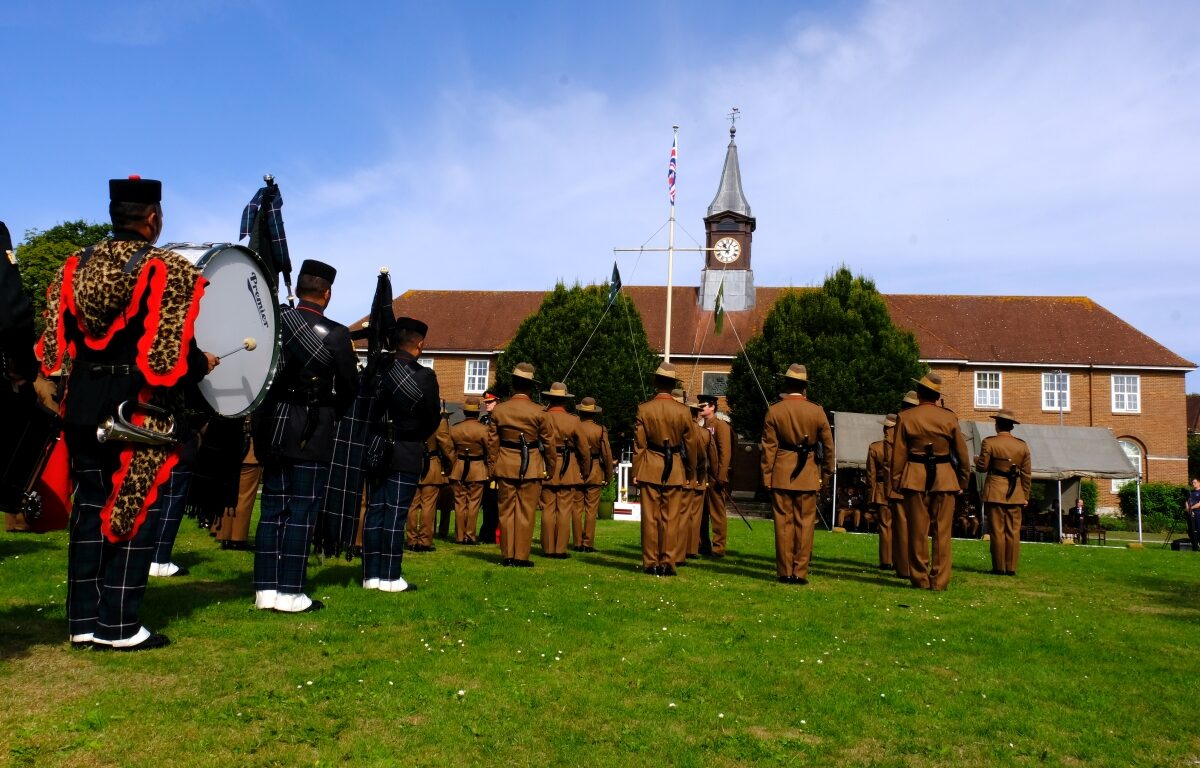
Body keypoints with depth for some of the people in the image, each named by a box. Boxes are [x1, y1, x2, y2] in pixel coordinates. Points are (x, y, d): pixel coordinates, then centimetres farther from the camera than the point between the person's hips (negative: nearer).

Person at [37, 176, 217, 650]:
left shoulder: (74, 266, 8)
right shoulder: (168, 271, -11)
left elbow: (51, 348, 8)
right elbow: (169, 358, -17)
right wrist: (203, 364, 1)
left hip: (82, 406, 6)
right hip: (141, 411, -6)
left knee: (90, 507, 13)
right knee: (134, 511, 2)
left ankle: (84, 621, 21)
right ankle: (118, 627, 9)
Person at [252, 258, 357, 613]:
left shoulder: (275, 320, 4)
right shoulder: (335, 334, -9)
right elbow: (349, 387, -2)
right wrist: (334, 412, 17)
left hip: (273, 424, 5)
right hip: (312, 429, -5)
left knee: (272, 507, 12)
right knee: (301, 511, 1)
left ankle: (265, 588, 17)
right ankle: (289, 592, 5)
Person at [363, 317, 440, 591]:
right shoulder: (424, 376, -12)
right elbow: (434, 420, -5)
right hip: (407, 455, -5)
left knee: (374, 510, 9)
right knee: (396, 514, -1)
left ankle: (371, 574, 15)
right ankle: (390, 577, 4)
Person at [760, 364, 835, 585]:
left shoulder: (774, 411, -3)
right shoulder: (817, 411, 1)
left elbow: (769, 447, -3)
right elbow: (828, 446, 6)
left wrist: (766, 476, 2)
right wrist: (826, 474, 16)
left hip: (781, 474, 0)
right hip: (808, 475, 1)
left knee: (783, 522, 5)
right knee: (804, 523, 6)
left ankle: (785, 572, 8)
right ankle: (800, 572, 6)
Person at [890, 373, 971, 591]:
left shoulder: (905, 417, -2)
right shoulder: (949, 417, 1)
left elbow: (898, 455, -2)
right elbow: (962, 454, 5)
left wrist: (896, 483, 5)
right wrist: (962, 482, 16)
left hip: (915, 479, 0)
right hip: (944, 479, 1)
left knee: (918, 532, 6)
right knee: (942, 532, 6)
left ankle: (920, 579, 11)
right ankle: (939, 580, 7)